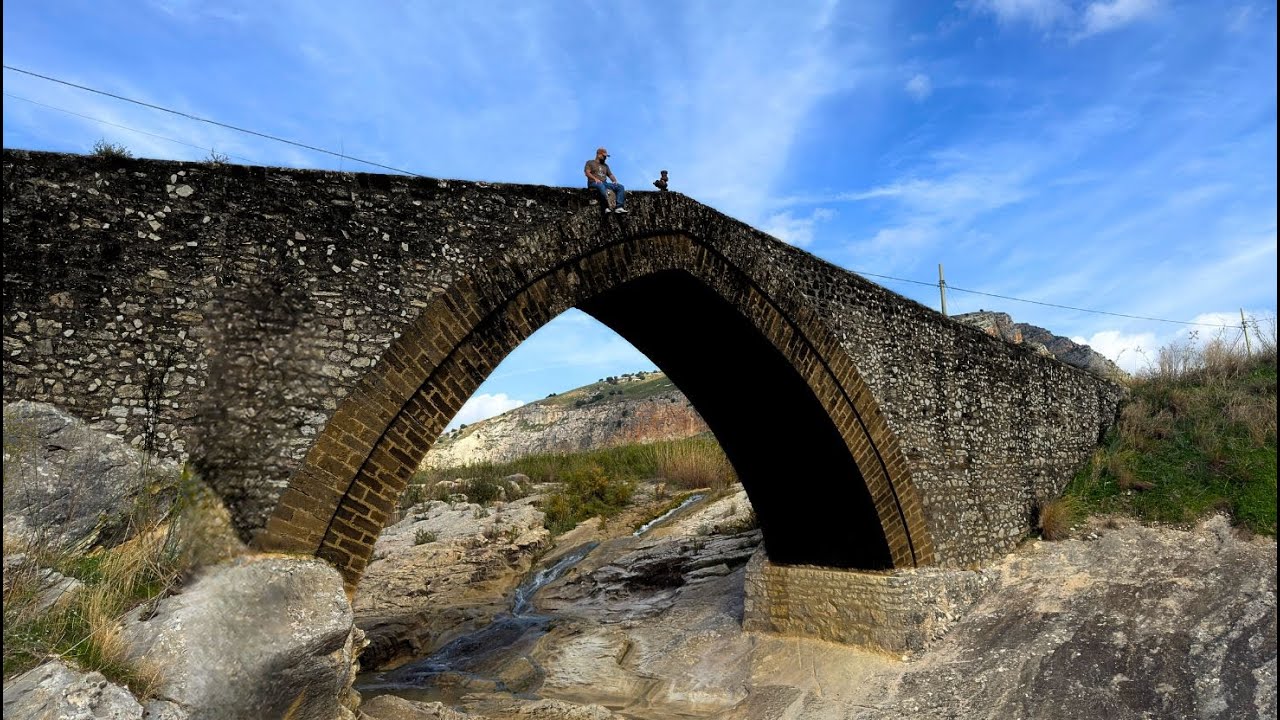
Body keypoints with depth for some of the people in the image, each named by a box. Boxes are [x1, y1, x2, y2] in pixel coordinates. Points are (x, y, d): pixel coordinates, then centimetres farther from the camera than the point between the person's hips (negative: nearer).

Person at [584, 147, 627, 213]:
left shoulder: (605, 165, 30)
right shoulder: (590, 162, 13)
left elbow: (610, 175, 24)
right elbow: (587, 172, -2)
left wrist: (615, 181, 1)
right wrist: (595, 179, -19)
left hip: (604, 183, 6)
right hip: (593, 183, -6)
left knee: (620, 187, -17)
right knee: (601, 186, -42)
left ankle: (619, 207, -33)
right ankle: (607, 207, -51)